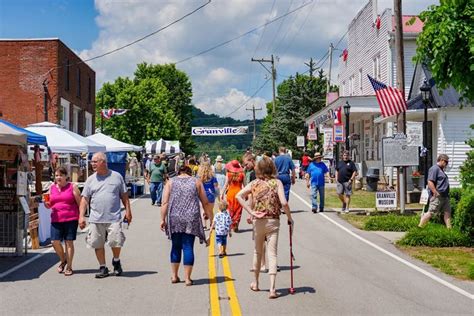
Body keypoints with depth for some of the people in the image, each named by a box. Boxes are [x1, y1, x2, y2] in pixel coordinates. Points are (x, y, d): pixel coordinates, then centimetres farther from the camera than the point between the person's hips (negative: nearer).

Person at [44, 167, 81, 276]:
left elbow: (80, 203, 1)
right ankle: (63, 260, 21)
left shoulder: (72, 187, 2)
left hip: (70, 219, -3)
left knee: (69, 242, -1)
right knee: (55, 241, -5)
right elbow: (49, 205, 20)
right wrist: (46, 203, -3)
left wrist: (81, 217, -5)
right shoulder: (52, 188, 14)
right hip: (56, 220, 4)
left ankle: (69, 267, 9)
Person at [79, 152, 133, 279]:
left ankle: (116, 261, 21)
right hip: (96, 219, 2)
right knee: (98, 244, 4)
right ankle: (103, 268, 19)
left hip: (114, 218, -2)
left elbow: (124, 195, 10)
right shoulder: (91, 179, 8)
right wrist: (81, 216, 0)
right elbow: (85, 199, 7)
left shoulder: (117, 177, 5)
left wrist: (128, 211, 3)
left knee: (116, 242, -8)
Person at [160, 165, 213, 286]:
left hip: (174, 219, 1)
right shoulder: (196, 182, 10)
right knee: (188, 247, 2)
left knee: (176, 246, 14)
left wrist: (163, 219, 3)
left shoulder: (171, 182, 10)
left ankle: (174, 276, 19)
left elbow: (165, 203, 1)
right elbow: (205, 203, 7)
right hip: (191, 219, -1)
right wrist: (211, 218, 13)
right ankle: (187, 278, 2)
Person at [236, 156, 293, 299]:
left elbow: (239, 196, -11)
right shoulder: (277, 182, -5)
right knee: (272, 254, -1)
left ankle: (255, 283, 34)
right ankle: (272, 289, -10)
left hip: (258, 221, 2)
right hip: (273, 221, -2)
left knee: (257, 252, 20)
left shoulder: (254, 183, 1)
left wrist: (251, 211, -10)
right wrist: (289, 218, -3)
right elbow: (284, 203, -16)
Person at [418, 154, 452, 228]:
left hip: (445, 196, 10)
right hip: (437, 197, -10)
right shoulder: (434, 169, -14)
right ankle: (420, 227, -3)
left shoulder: (441, 169, 19)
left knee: (447, 212, 9)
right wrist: (436, 193, -24)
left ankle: (449, 228, 14)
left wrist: (446, 194, 23)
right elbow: (430, 182, -22)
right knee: (430, 212, -8)